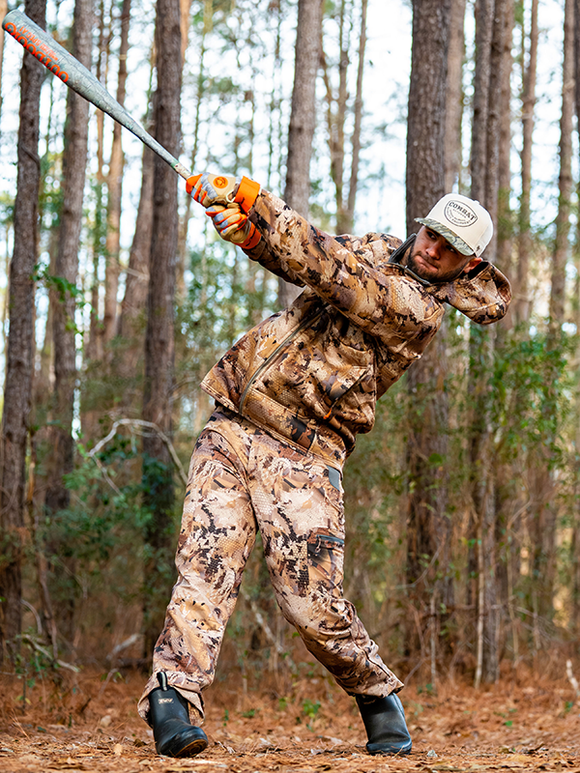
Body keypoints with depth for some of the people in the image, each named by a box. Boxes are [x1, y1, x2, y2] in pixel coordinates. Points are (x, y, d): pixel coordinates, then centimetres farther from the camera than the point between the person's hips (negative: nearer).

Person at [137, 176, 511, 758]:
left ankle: (378, 696, 16)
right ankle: (173, 699, -19)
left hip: (302, 455, -5)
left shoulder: (419, 308, -7)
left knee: (312, 602, -9)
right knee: (208, 562, -12)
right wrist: (241, 223, -13)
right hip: (231, 427, 5)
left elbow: (331, 270, -18)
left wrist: (257, 201, -21)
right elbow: (291, 255, 9)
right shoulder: (379, 251, 16)